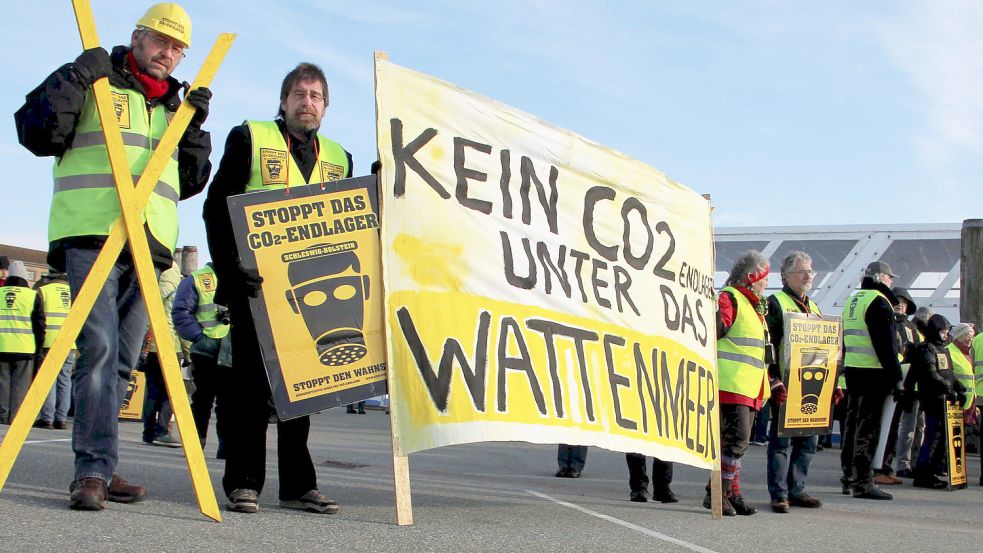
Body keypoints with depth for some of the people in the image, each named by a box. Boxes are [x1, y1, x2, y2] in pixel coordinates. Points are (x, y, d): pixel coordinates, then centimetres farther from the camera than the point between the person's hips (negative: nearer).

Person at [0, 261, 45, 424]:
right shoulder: (33, 295, 3)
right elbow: (40, 325, 2)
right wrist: (38, 349, 9)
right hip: (25, 349, -2)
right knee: (20, 385, 2)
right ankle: (15, 420, -1)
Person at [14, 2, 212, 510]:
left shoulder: (174, 107, 24)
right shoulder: (94, 84, 8)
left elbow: (190, 182, 22)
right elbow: (36, 132, -3)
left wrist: (195, 128, 10)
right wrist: (73, 78, -10)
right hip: (91, 235, -6)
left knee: (121, 360, 5)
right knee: (99, 347, -18)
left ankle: (96, 469, 12)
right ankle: (93, 470, -19)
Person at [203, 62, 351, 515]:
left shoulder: (339, 158, 18)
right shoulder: (249, 138, 6)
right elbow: (216, 208, -1)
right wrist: (229, 269, -12)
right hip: (255, 286, -4)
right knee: (252, 383, -3)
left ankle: (298, 485, 11)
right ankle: (243, 482, 3)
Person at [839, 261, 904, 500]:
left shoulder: (852, 301, 18)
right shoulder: (879, 302, -11)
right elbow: (886, 344, -16)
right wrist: (896, 378, -15)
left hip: (852, 370, 9)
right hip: (874, 373, -9)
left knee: (853, 422, 14)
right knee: (869, 427, -7)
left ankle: (848, 478, 20)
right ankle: (863, 483, -7)